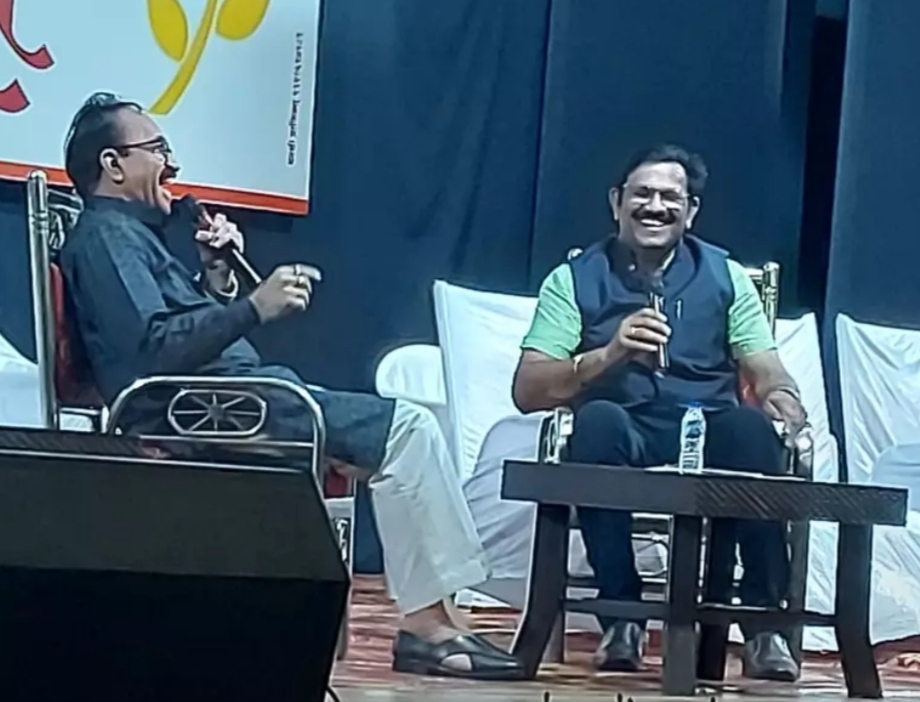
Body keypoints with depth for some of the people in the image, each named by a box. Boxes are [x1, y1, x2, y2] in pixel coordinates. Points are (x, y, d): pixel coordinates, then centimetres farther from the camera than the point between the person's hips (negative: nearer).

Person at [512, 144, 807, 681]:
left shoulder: (725, 276, 14)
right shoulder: (575, 279, 8)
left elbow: (767, 373, 6)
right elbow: (528, 391, -2)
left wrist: (781, 396, -19)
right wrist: (609, 354, -18)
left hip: (709, 439, 1)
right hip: (622, 438, -1)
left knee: (750, 427, -32)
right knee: (599, 419, -35)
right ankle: (621, 615, -26)